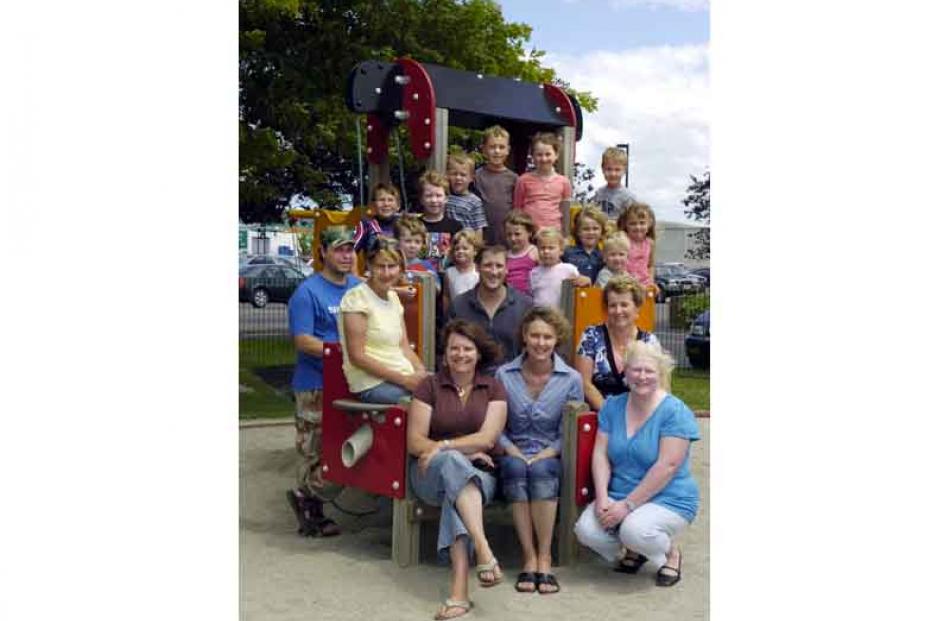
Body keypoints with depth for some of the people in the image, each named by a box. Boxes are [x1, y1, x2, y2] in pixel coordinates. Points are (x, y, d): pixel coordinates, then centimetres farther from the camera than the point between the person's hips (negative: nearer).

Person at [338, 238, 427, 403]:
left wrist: (421, 371, -3)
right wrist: (403, 379, -15)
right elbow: (357, 356, -14)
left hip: (405, 376, 7)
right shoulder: (356, 297, -9)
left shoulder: (393, 297, 15)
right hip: (372, 383, -7)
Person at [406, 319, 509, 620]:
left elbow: (487, 438, -6)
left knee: (456, 495, -35)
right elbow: (414, 442, -3)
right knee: (454, 462, -36)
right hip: (431, 474, 0)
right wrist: (462, 451, -13)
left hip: (477, 474, 1)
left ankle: (459, 591, -44)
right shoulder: (429, 386, 4)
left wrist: (443, 446, -16)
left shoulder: (493, 388, 7)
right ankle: (484, 551, -47)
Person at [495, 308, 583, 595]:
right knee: (515, 467, -33)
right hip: (514, 455, 1)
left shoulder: (571, 379, 1)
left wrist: (545, 455, -13)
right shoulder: (504, 375, 3)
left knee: (541, 469, -34)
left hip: (551, 457, 0)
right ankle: (529, 558, -27)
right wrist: (513, 451, -12)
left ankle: (544, 558, -25)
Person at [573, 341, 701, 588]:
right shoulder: (612, 406, 4)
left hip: (669, 499, -5)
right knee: (585, 530, -19)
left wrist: (628, 505, -21)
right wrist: (602, 498, -14)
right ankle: (634, 552, 13)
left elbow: (667, 466, -19)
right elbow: (600, 454, 1)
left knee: (634, 530, -33)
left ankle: (671, 554, 3)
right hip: (620, 496, 5)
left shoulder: (675, 412, -12)